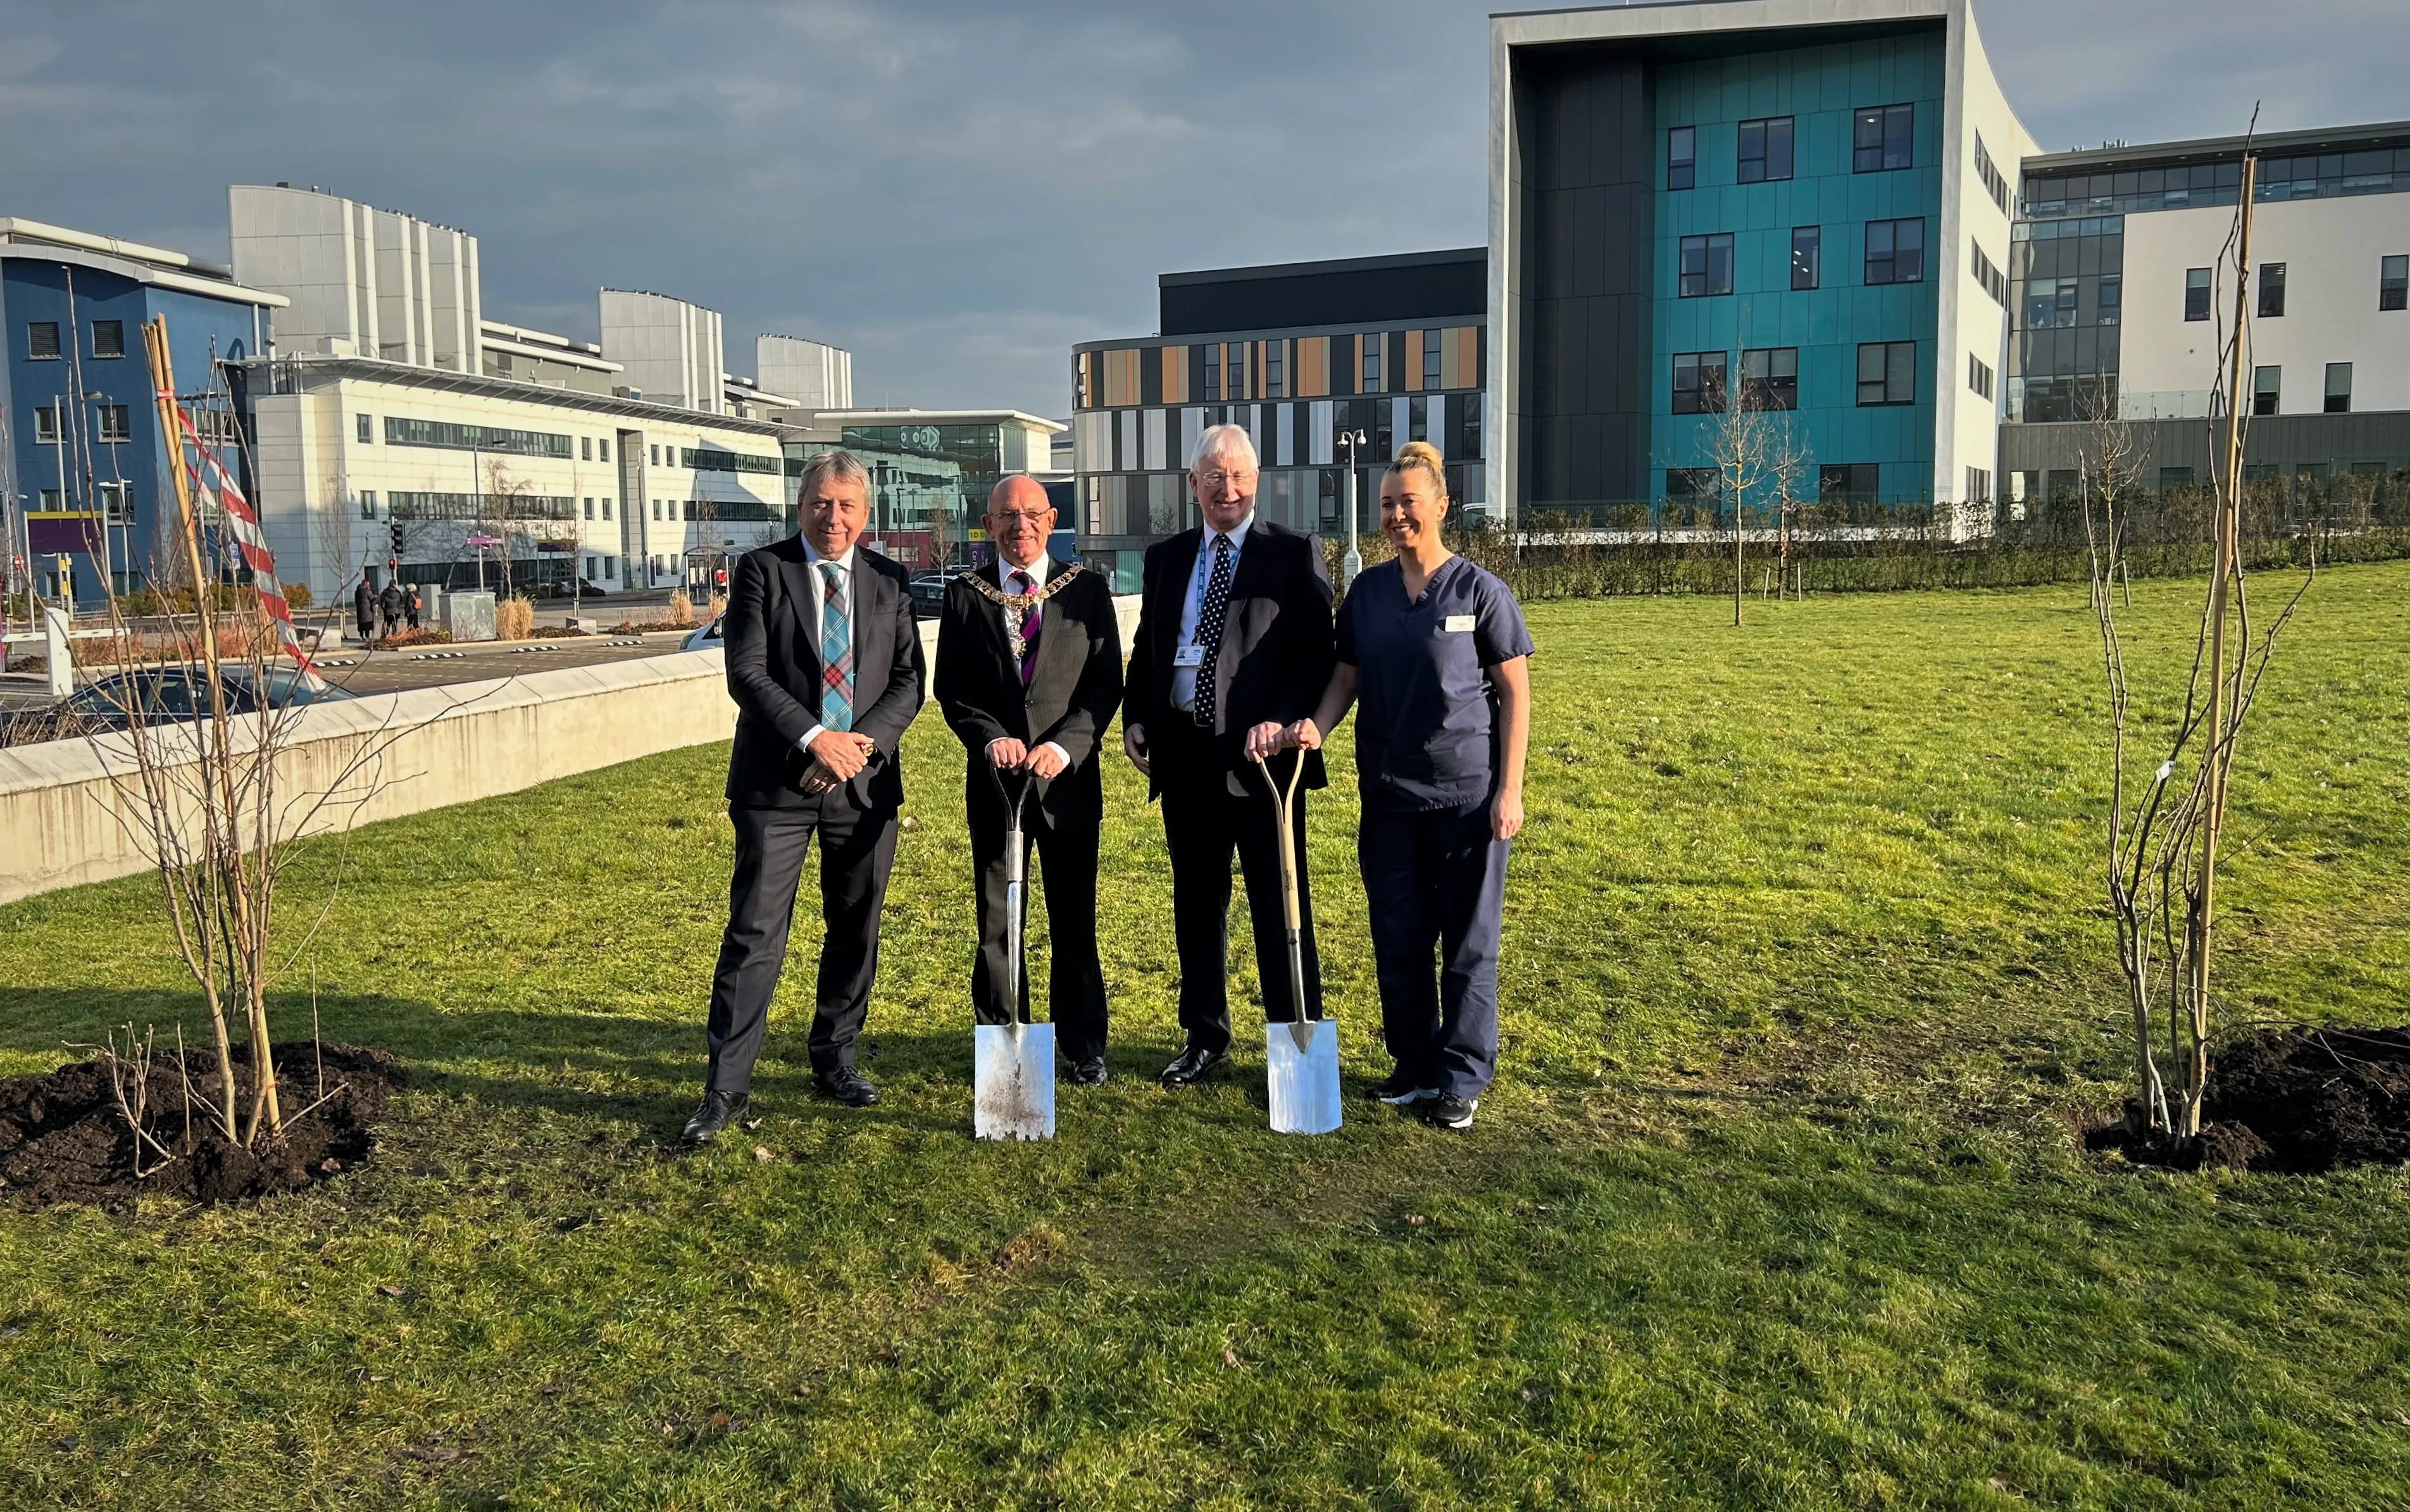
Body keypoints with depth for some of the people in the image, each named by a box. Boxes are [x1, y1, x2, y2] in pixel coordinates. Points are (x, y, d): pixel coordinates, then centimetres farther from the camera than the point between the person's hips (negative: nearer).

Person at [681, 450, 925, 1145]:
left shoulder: (889, 581, 8)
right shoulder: (761, 570, -1)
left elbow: (908, 680, 4)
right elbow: (747, 673, -10)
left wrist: (862, 743, -12)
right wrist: (816, 738, -19)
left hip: (866, 782, 3)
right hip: (778, 781, -3)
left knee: (855, 933, 13)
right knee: (754, 935, -4)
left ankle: (834, 1059, 29)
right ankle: (726, 1087, 3)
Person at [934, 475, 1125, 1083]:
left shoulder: (1087, 589, 3)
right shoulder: (965, 595, 5)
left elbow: (1106, 682, -2)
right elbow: (951, 688, 2)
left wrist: (1065, 744, -15)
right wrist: (990, 737, -15)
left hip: (1068, 776, -1)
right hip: (994, 779, 1)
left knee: (1074, 919, 7)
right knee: (996, 920, 8)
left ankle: (1083, 1045, 19)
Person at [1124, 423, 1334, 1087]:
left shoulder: (1295, 555, -1)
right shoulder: (1166, 558, 13)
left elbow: (1317, 654, -6)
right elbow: (1147, 646, 17)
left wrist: (1283, 722, -19)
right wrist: (1135, 718, 3)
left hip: (1260, 752, -5)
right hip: (1183, 752, 5)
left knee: (1280, 906, 2)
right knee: (1195, 902, 14)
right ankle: (1205, 1037, 27)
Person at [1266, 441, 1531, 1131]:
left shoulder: (1480, 590, -6)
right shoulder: (1366, 591, 7)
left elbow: (1514, 692, -4)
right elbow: (1346, 678, 11)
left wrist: (1510, 790, -9)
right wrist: (1315, 727, -10)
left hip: (1466, 794, -4)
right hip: (1387, 795, 4)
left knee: (1468, 942, 3)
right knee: (1398, 939, 11)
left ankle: (1462, 1079, 15)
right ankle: (1415, 1066, 25)